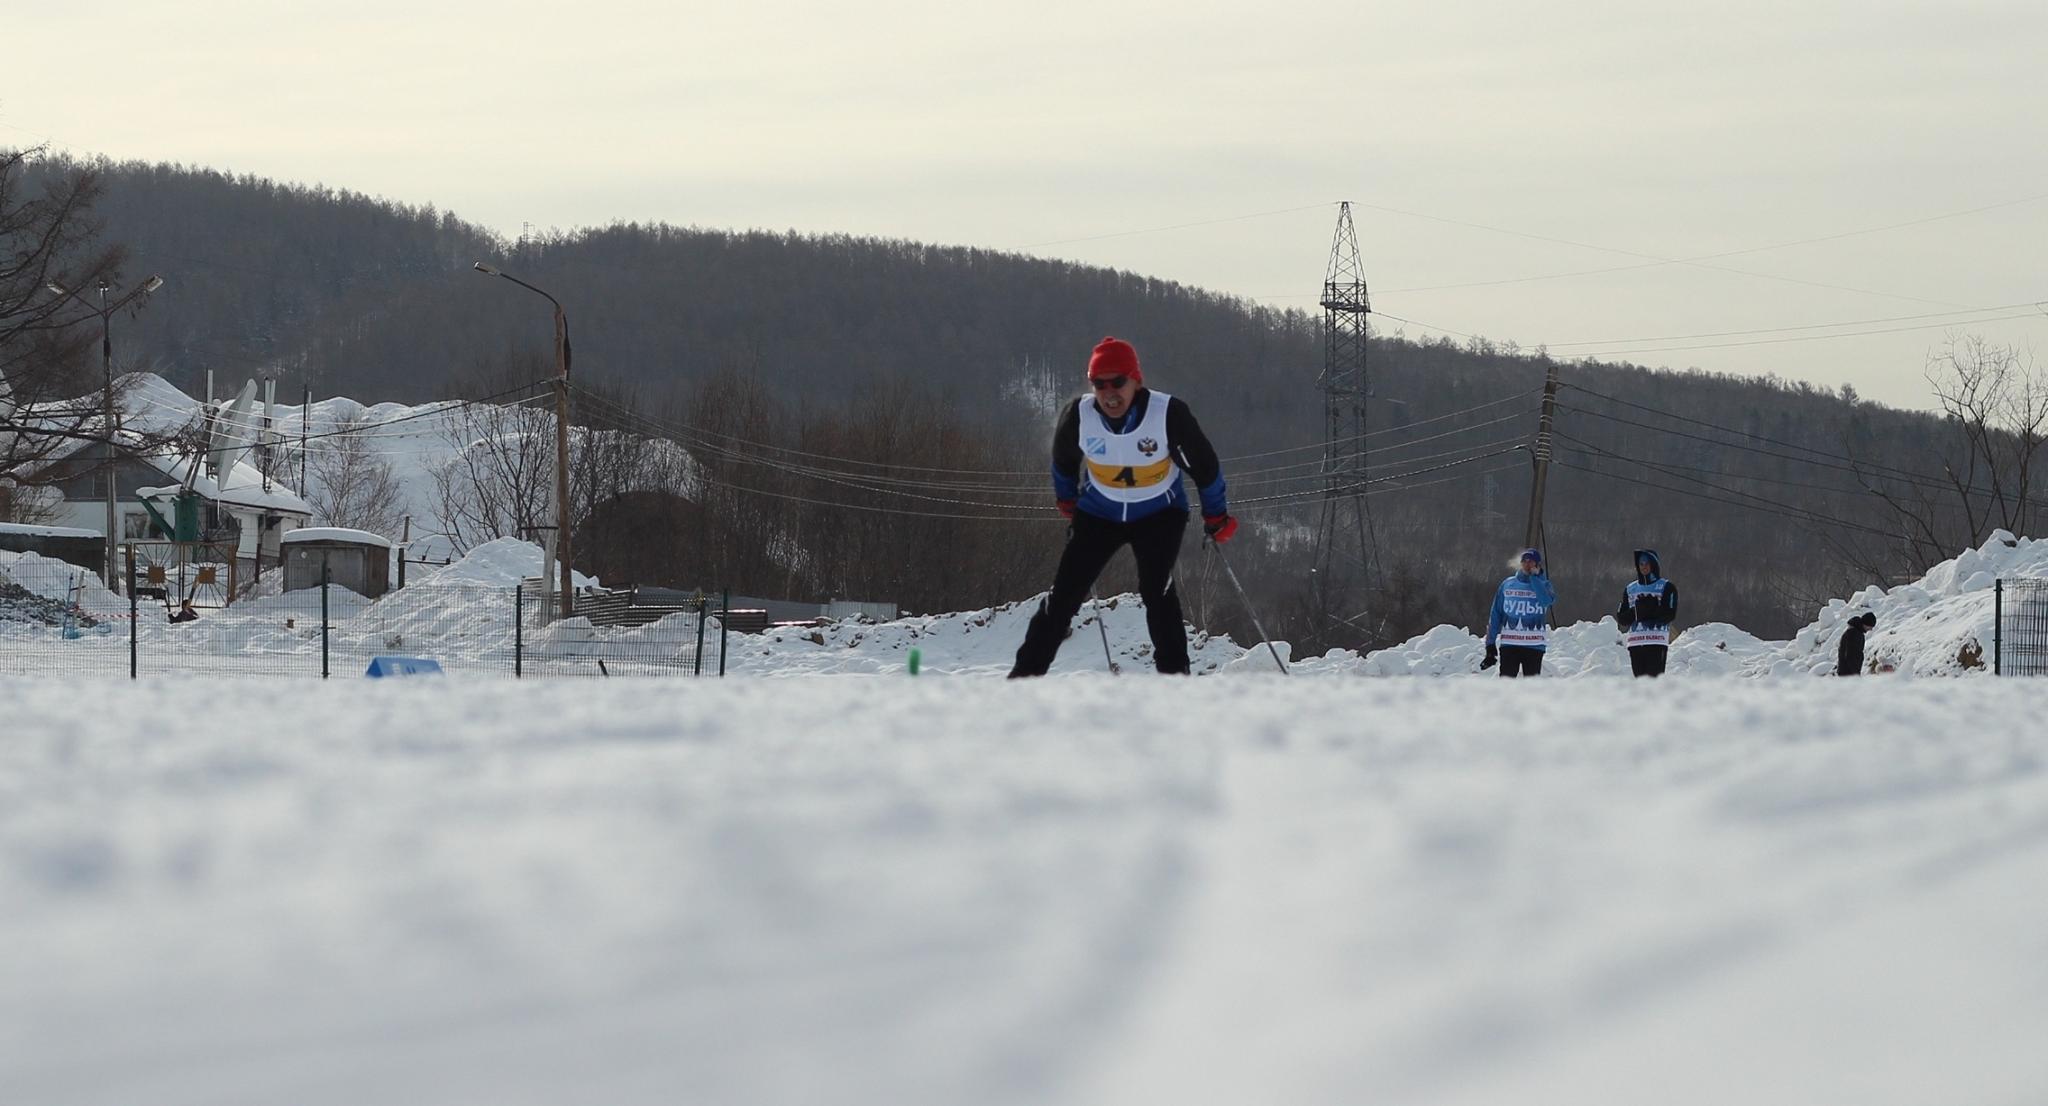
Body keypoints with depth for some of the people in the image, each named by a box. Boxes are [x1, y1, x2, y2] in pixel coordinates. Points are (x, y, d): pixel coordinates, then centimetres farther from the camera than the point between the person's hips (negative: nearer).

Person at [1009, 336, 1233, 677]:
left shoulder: (1169, 414, -27)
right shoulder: (1078, 417, -20)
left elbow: (1204, 465, -10)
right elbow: (1063, 461, 4)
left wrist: (1216, 515, -1)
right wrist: (1067, 500, 19)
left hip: (1159, 513, -2)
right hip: (1099, 513, 2)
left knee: (1156, 589, -20)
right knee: (1065, 592, -4)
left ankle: (1174, 674, -13)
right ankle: (1026, 673, 2)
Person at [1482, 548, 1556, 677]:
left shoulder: (1543, 584, 5)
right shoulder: (1508, 584, 8)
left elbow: (1546, 601, -20)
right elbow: (1496, 615, 10)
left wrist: (1533, 576, -10)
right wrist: (1490, 644, 5)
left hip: (1534, 646, -1)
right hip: (1509, 645, 1)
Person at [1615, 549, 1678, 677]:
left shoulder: (1667, 587, 5)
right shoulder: (1629, 589, 17)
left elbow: (1670, 615, -5)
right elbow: (1621, 619, 11)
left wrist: (1650, 609, -15)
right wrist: (1635, 612, -7)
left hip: (1657, 642, -4)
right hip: (1635, 642, 4)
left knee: (1654, 677, -14)